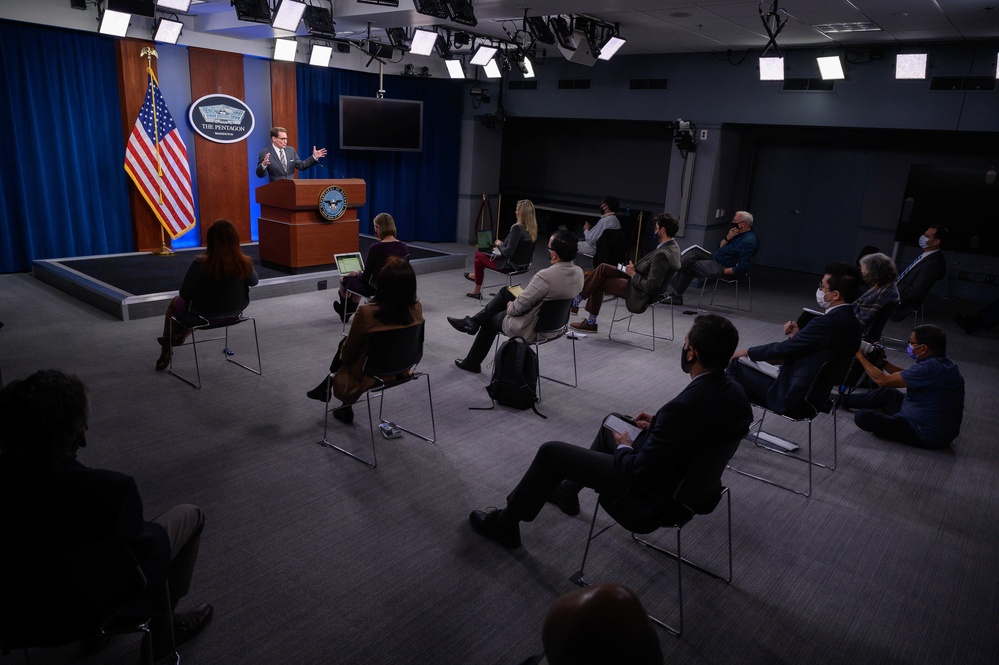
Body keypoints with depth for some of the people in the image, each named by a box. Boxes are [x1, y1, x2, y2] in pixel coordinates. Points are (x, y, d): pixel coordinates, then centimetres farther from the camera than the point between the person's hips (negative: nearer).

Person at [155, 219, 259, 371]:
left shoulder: (200, 264, -28)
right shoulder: (245, 263, -20)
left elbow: (184, 294, -15)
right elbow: (254, 282, 2)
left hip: (203, 316, -4)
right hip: (233, 314, 4)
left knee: (175, 302, 30)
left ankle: (166, 347, 46)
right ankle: (181, 336, 45)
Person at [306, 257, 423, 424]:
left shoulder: (367, 313, -30)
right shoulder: (417, 309, -17)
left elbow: (347, 354, -13)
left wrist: (343, 354, 11)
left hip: (371, 375, -4)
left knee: (345, 343, 25)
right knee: (347, 343, 25)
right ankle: (325, 387, 41)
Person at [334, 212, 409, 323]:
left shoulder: (375, 248, -26)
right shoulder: (404, 247, -7)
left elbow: (366, 277, -18)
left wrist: (356, 274, 6)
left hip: (374, 288, -6)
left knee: (344, 280, 23)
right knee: (358, 281, 34)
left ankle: (344, 308, 51)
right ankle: (347, 311, 49)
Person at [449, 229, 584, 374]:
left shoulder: (546, 276, -34)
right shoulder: (578, 272, -9)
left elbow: (519, 306, -24)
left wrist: (510, 307, -1)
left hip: (530, 329, -7)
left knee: (490, 321, 21)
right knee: (505, 292, 17)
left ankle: (472, 363, 43)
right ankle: (473, 322, 26)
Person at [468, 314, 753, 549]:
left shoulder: (684, 407, -34)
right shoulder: (734, 391, -8)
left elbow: (638, 474, -27)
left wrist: (623, 447, -8)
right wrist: (657, 425, 7)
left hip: (651, 498, -9)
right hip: (686, 483, 9)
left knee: (550, 452, 2)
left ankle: (505, 523, 23)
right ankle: (568, 490, 46)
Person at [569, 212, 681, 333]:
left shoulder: (663, 255, -29)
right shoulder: (672, 245, 2)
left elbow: (650, 287, -29)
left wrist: (633, 274, -15)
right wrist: (635, 269, 1)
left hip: (641, 294, -10)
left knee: (599, 283, -3)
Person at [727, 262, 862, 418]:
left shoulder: (827, 323, -24)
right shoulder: (850, 320, 4)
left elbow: (784, 349, -16)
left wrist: (747, 352, -2)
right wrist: (797, 335, 0)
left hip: (794, 399, -9)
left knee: (736, 364, 2)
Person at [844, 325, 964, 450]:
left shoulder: (930, 368, -30)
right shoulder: (942, 361, -1)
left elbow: (883, 381, -21)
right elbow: (906, 375, 14)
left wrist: (860, 357, -8)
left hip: (928, 437, -10)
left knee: (862, 416, -16)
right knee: (885, 393, 23)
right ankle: (844, 400, 40)